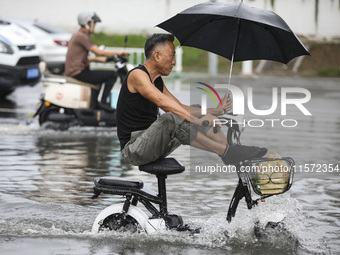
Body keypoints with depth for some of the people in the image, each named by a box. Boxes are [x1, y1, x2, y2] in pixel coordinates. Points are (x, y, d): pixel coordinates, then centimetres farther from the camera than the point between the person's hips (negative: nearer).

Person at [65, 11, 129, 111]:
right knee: (112, 75, -12)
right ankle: (103, 102, -8)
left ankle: (93, 106, 38)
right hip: (79, 72, -11)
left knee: (98, 77, 38)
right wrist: (118, 53, -12)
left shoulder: (77, 35, 18)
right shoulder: (82, 36, -15)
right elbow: (98, 52, -21)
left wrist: (98, 59, 25)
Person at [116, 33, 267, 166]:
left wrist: (216, 111, 6)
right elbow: (162, 101, -29)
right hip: (133, 149, -9)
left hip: (152, 144, 9)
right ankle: (225, 152, -31)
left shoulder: (157, 81, 17)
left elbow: (180, 107, 18)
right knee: (170, 119, -34)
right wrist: (197, 121, -36)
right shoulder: (137, 75, -13)